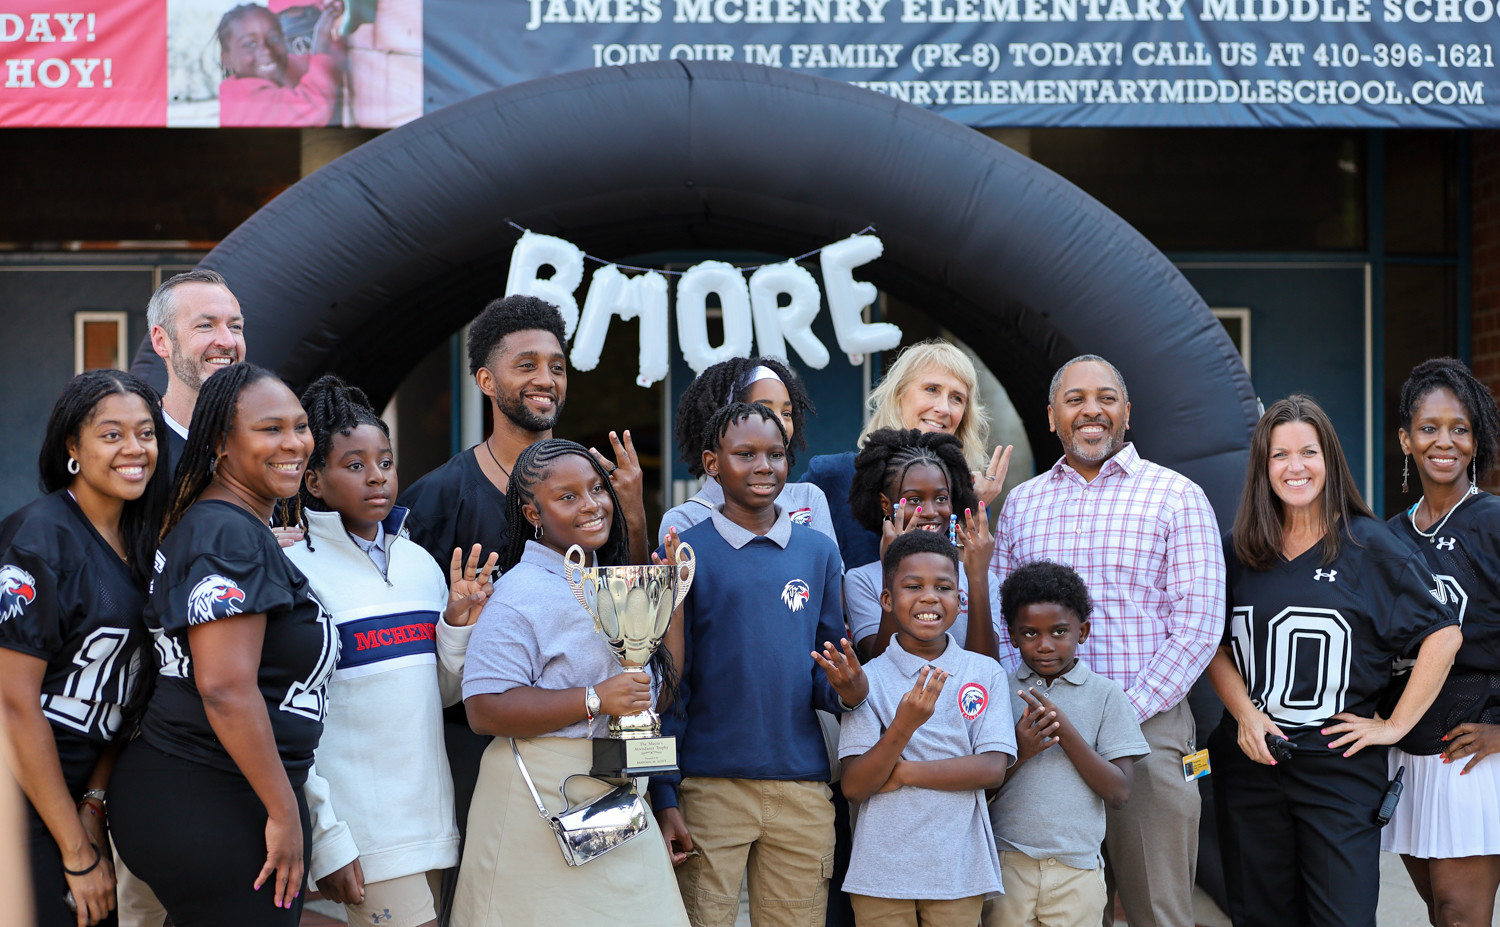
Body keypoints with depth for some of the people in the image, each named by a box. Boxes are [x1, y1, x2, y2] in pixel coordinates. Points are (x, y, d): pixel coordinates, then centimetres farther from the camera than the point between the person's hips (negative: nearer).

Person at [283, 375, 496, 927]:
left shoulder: (421, 564, 11)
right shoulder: (298, 570, -8)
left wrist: (458, 625, -1)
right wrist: (325, 840, -14)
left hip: (429, 815, 6)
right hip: (358, 829, -6)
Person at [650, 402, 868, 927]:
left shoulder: (819, 552, 9)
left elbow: (825, 676, 14)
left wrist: (848, 689, -10)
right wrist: (665, 800, -5)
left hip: (802, 786, 3)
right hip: (709, 786, -3)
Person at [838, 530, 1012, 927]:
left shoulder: (985, 673, 3)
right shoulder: (869, 679, -1)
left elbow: (993, 769, -5)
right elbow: (853, 786, -7)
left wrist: (903, 772, -10)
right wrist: (903, 726, -22)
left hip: (958, 871, 1)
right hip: (882, 872, -1)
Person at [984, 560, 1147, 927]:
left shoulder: (1105, 694, 2)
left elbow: (1119, 792, -4)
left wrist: (1066, 732, -13)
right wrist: (1019, 751, -15)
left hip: (1077, 869, 0)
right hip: (1007, 864, 1)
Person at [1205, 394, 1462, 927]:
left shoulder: (1368, 548, -3)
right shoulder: (1240, 552, 7)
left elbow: (1443, 634, -4)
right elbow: (1216, 647, 12)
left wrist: (1394, 725, -5)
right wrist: (1245, 714, -4)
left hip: (1339, 764, -3)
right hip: (1253, 762, 3)